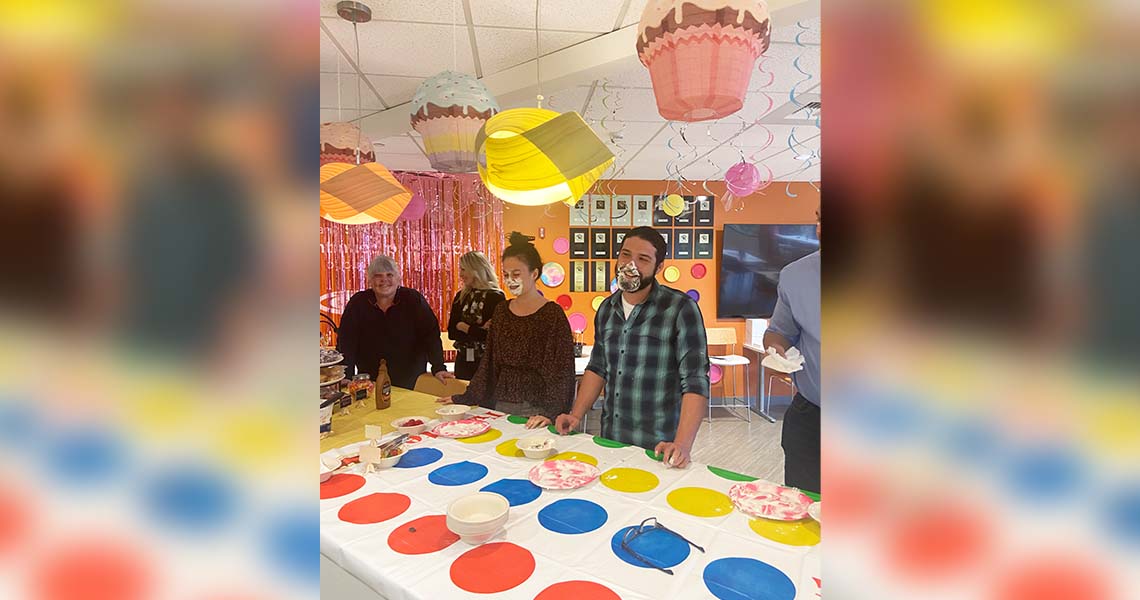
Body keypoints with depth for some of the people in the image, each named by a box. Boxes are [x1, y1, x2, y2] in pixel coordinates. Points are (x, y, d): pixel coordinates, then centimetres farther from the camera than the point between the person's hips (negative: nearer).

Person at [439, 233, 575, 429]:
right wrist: (465, 398, 9)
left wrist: (551, 413, -23)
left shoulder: (552, 314, -11)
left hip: (535, 412, -5)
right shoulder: (501, 310, 6)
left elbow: (562, 370, -14)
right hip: (501, 406, 5)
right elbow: (488, 362, 12)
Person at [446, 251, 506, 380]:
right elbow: (451, 332, 0)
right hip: (463, 361, 5)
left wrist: (465, 328, -9)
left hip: (487, 362, -5)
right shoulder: (461, 296, 6)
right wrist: (478, 331, -14)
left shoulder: (496, 297, -11)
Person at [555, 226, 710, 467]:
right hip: (608, 440, 6)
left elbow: (695, 382, -18)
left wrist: (682, 445, -26)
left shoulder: (681, 308, -15)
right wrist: (576, 415, 4)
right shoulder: (606, 309, 3)